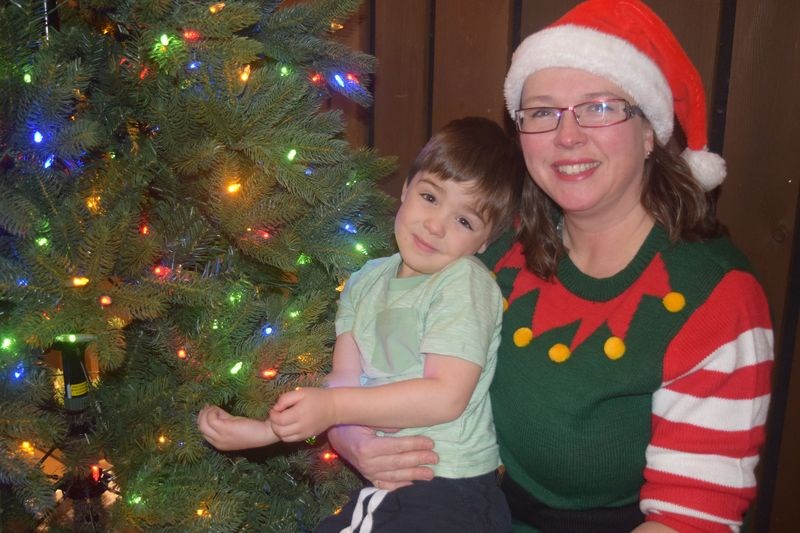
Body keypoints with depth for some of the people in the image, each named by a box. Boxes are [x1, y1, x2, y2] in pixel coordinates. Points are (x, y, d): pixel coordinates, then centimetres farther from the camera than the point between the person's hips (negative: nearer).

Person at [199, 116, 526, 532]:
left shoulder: (465, 283, -12)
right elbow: (344, 380, 2)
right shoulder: (365, 282, 7)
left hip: (449, 492, -6)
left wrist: (334, 407, -19)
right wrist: (261, 430, -9)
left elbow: (446, 396, -19)